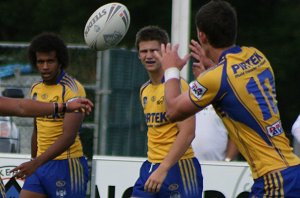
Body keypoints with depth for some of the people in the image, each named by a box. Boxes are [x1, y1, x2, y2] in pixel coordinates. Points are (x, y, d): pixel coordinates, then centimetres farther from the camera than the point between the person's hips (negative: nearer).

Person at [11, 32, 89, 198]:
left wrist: (36, 163, -29)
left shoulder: (72, 89, -13)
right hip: (39, 166, 7)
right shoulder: (36, 89, 11)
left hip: (67, 165, -7)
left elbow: (68, 136, -22)